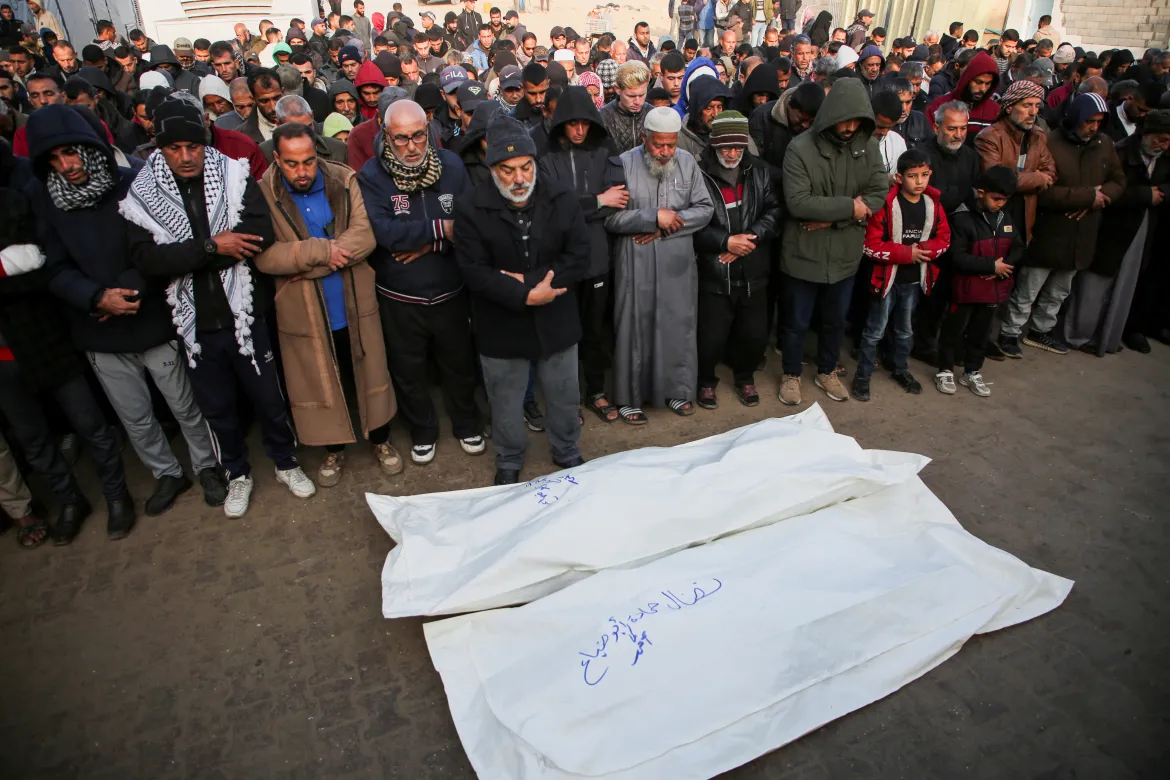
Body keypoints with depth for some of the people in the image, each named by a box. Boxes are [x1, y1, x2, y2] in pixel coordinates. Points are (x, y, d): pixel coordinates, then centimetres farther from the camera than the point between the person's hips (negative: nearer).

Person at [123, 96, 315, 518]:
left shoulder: (234, 175, -5)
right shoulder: (142, 195, -4)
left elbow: (263, 233, -20)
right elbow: (147, 258, -16)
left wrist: (185, 257, -17)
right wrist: (211, 248, -23)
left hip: (243, 312, -1)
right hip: (194, 321, 1)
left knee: (268, 395, 13)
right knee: (217, 406, 16)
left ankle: (285, 462, 35)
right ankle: (237, 474, 37)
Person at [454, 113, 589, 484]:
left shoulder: (561, 198, -7)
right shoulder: (471, 209, -12)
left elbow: (579, 259, -10)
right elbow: (474, 271, -16)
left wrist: (528, 280, -20)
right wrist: (524, 296, -25)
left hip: (556, 321, 2)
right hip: (501, 325, -1)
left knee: (564, 395, 17)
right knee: (506, 402, 15)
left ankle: (566, 450, 43)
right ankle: (509, 461, 39)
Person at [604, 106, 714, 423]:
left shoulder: (687, 163, 3)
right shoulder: (625, 164, -7)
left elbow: (705, 208, 2)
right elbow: (612, 216, -13)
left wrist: (667, 226, -11)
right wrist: (654, 217, -17)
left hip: (677, 261, 3)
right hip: (635, 263, -3)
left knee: (679, 325, 10)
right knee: (634, 327, 6)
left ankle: (679, 389, 28)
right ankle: (629, 398, 20)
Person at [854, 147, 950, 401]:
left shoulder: (933, 204, -1)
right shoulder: (885, 204, -17)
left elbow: (944, 238, 6)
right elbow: (871, 246, -18)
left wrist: (927, 250, -16)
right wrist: (907, 253, -20)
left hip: (915, 280, 5)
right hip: (887, 278, -5)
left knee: (905, 329, 22)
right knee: (875, 331, 5)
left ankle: (901, 369, 40)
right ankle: (862, 375, 18)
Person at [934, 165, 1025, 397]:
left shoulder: (1004, 217, 7)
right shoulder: (962, 218, -16)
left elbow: (1018, 248, 8)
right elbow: (957, 258, -21)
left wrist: (1004, 267, -12)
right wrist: (992, 266, -19)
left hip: (994, 288, 6)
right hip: (967, 288, -6)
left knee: (981, 332, 16)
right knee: (954, 330, 7)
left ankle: (972, 372, 29)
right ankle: (945, 370, 21)